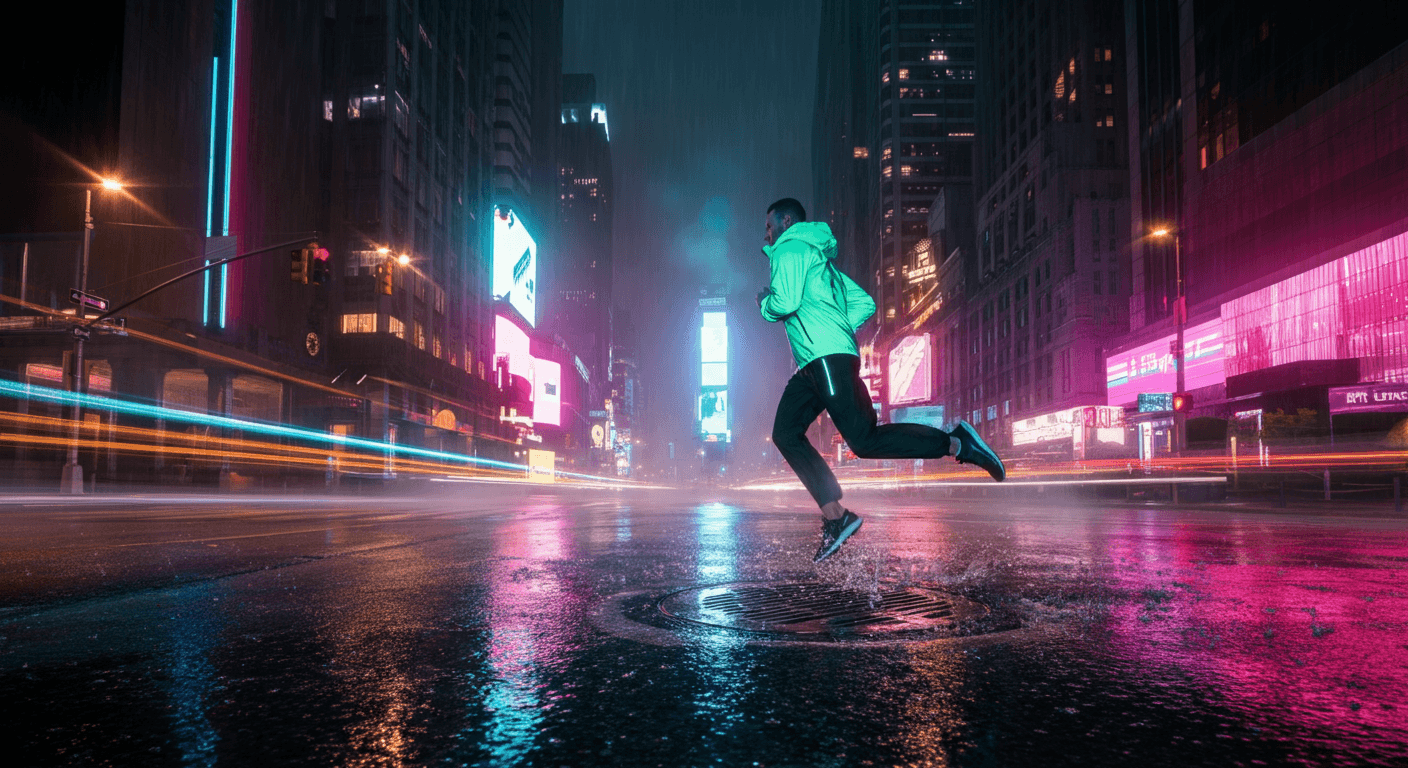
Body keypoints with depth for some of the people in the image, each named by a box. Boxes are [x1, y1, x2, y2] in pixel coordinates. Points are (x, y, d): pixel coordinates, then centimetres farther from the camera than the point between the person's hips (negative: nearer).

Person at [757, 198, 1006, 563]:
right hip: (814, 364, 10)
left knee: (865, 440, -15)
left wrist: (765, 302, 7)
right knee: (786, 434, 3)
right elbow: (865, 303, 27)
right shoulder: (819, 258, 30)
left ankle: (955, 442, -11)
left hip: (828, 356, -10)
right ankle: (835, 517, -1)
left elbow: (786, 301, -14)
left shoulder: (790, 248, 1)